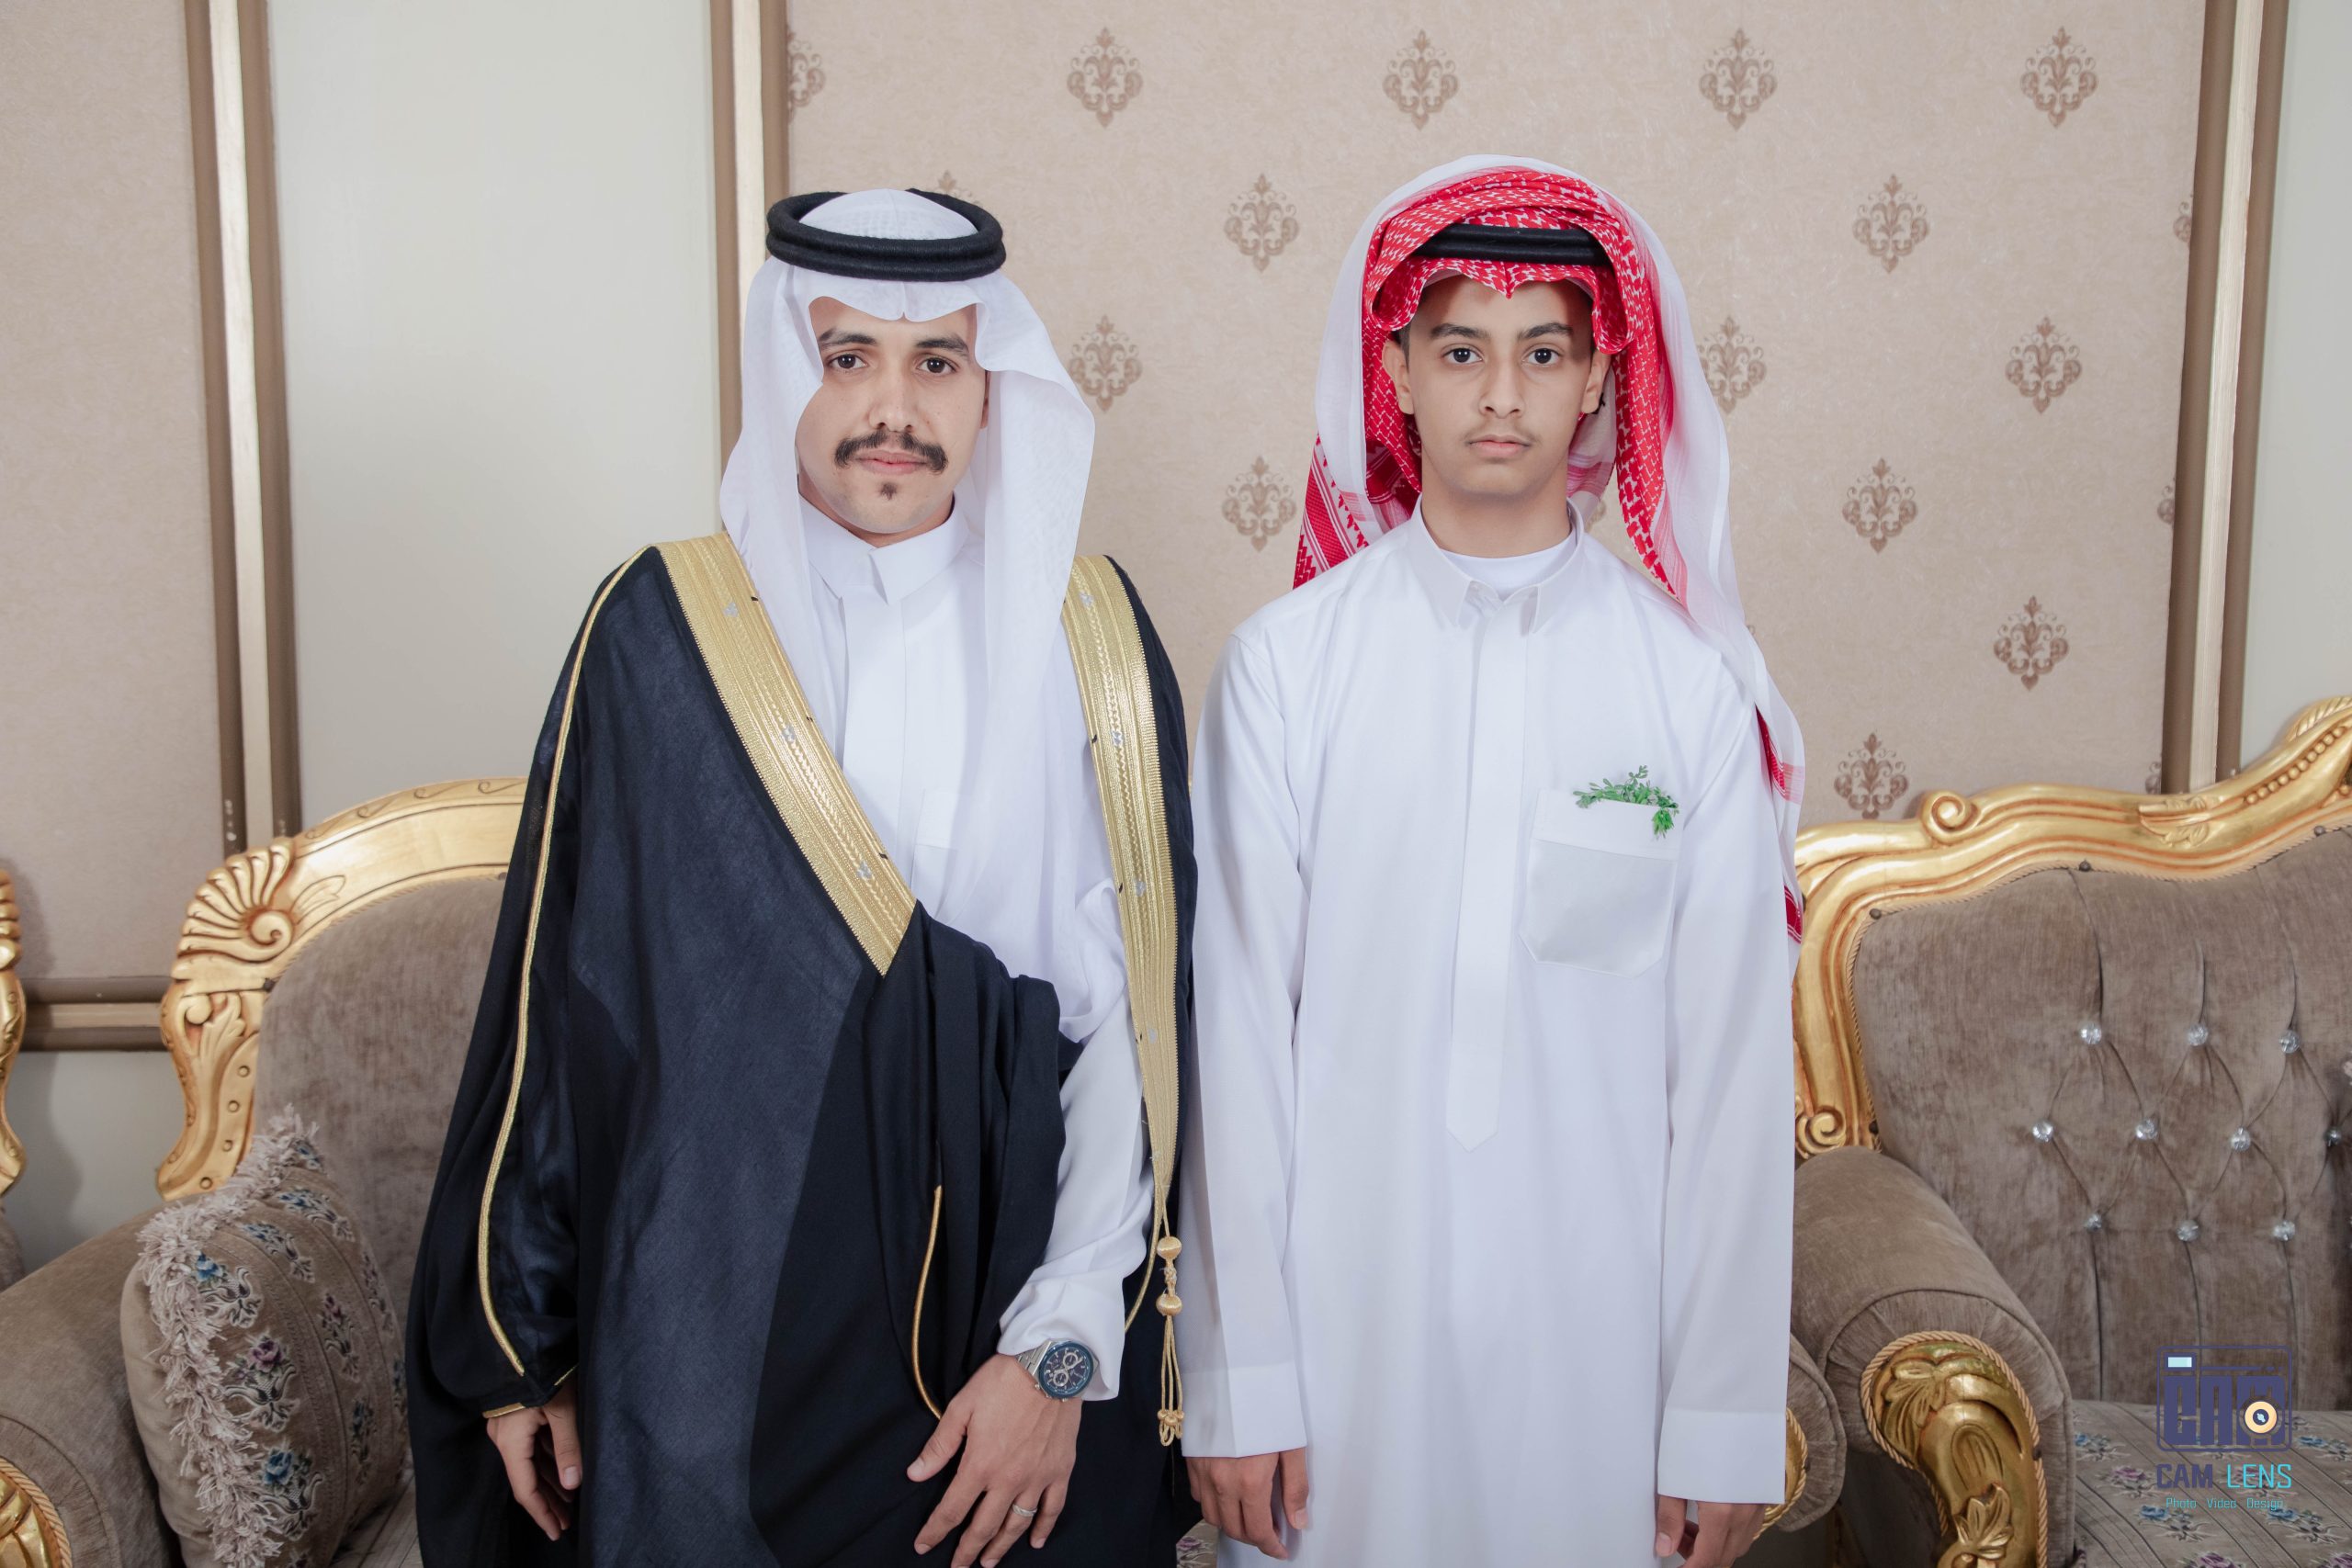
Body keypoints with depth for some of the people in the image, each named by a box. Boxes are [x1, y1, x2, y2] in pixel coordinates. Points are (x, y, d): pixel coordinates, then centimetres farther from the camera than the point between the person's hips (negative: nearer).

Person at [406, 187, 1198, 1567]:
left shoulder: (1091, 636, -3)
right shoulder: (663, 633, -4)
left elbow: (1136, 1011, -7)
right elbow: (554, 996, -1)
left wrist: (1065, 1346, -13)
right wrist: (522, 1349, 2)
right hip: (718, 1353, 0)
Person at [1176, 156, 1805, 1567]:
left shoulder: (1695, 684, -2)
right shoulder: (1285, 664, -3)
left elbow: (1736, 1065, -2)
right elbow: (1237, 1034, -4)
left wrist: (1724, 1423, -3)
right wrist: (1239, 1382, -4)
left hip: (1600, 1328, 1)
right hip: (1342, 1309, 0)